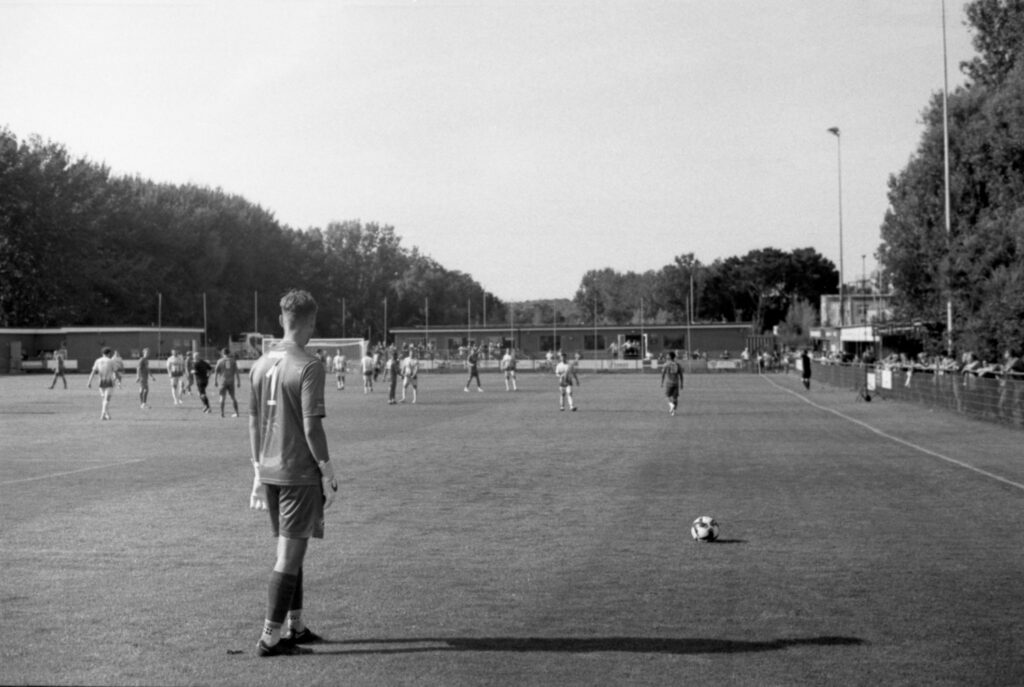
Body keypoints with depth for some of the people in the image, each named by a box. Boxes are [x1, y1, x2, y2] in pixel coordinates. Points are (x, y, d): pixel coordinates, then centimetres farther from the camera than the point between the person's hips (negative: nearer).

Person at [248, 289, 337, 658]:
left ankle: (296, 627, 26)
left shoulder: (261, 364, 7)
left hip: (270, 471, 7)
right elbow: (312, 427, -16)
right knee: (290, 554, -2)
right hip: (300, 473, -7)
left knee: (289, 550, 17)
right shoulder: (308, 366, -14)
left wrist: (258, 472, 18)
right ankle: (270, 638, 1)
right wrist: (328, 474, -8)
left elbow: (254, 422, 12)